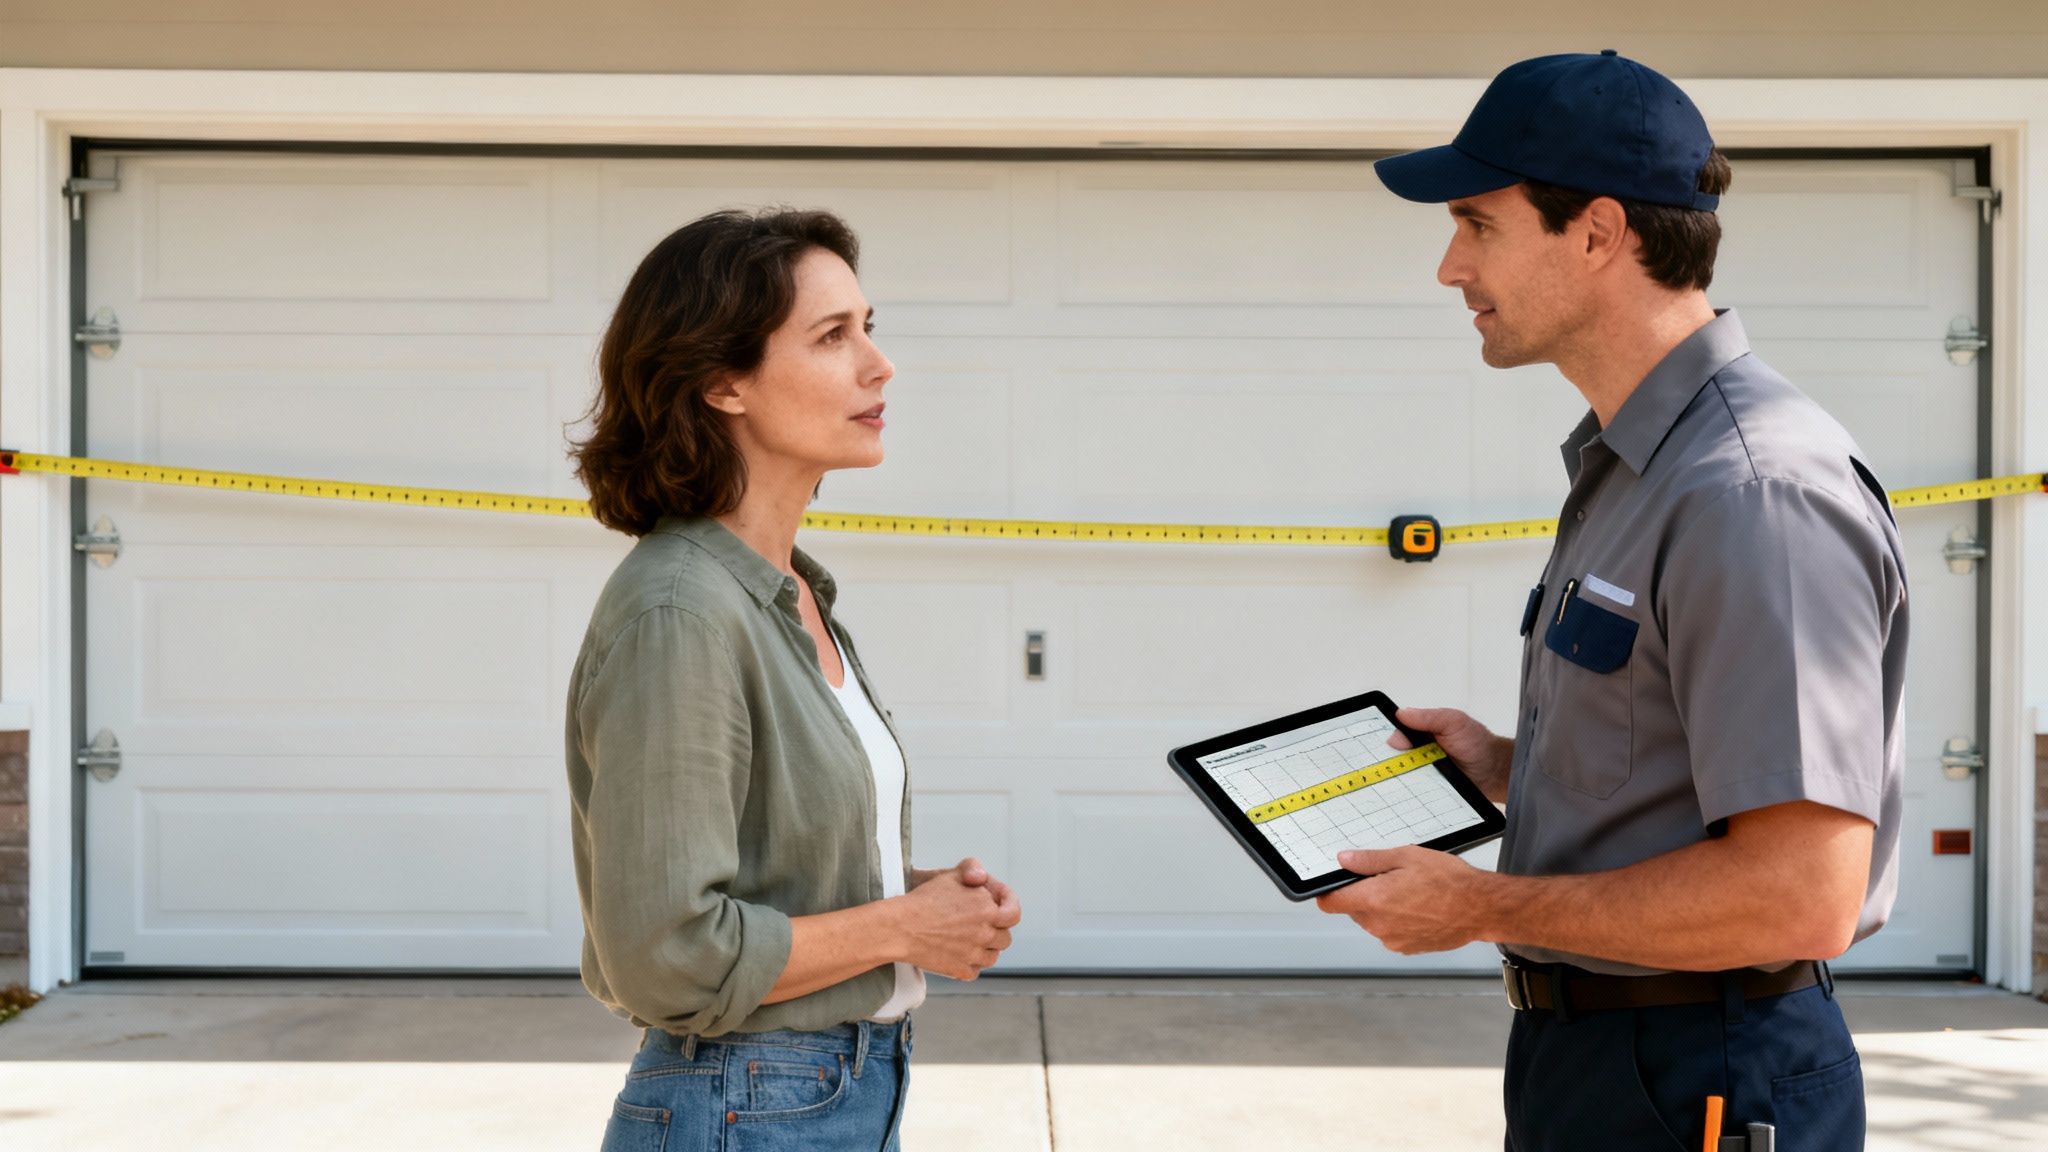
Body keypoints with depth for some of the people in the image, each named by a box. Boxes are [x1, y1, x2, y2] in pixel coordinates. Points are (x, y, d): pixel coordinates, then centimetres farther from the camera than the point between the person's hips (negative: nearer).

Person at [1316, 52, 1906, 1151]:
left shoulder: (1755, 494, -22)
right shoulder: (1629, 470, 12)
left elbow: (1803, 895, -28)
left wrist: (1481, 906, -20)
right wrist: (1508, 767, 8)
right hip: (1579, 1051, 10)